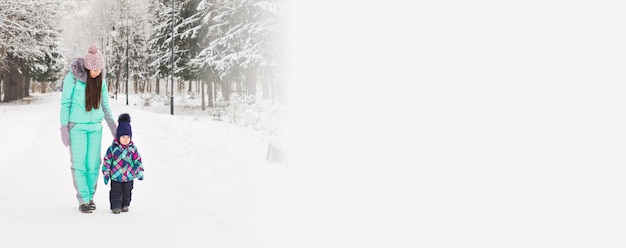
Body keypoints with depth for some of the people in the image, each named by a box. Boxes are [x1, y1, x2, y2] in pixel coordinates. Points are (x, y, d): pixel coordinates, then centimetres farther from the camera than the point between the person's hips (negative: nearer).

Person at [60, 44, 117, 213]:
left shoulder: (101, 79, 0)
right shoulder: (73, 76, -15)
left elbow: (104, 104, 9)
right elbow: (65, 103, -9)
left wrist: (112, 124, -2)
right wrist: (64, 128, -11)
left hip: (95, 126, 4)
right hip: (77, 126, -4)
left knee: (93, 163, 3)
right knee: (79, 164, -4)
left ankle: (90, 196, 19)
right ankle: (83, 201, 3)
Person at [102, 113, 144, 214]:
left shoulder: (132, 149, -1)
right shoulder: (112, 148, -7)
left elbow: (138, 161, 4)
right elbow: (107, 161, -2)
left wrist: (139, 173, -2)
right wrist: (106, 174, -4)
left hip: (129, 177, 2)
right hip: (116, 177, -2)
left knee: (127, 192, 13)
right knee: (116, 193, 2)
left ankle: (125, 205, 29)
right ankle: (116, 206, 14)